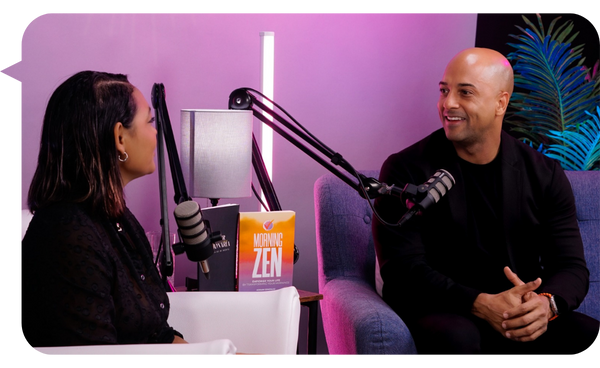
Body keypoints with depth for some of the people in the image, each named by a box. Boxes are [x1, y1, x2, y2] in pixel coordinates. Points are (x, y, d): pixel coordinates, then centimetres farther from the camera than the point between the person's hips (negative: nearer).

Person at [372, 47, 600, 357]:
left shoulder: (544, 175, 7)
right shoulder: (405, 170, -3)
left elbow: (571, 266, 4)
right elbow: (402, 269, -11)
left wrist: (547, 303, -21)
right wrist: (481, 305, -26)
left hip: (523, 320, 4)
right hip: (440, 314, -3)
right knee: (456, 337, -38)